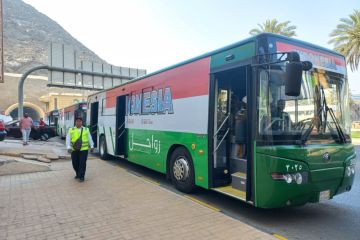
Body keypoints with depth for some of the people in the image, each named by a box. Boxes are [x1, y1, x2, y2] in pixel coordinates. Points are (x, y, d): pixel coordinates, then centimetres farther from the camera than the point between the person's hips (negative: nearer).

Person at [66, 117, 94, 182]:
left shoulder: (86, 130, 9)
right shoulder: (71, 130, 5)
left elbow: (90, 139, 13)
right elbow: (68, 139, -2)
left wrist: (92, 146, 12)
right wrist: (68, 147, -14)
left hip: (83, 149, -1)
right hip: (74, 150, 1)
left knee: (82, 163, -5)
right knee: (75, 163, 10)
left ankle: (81, 176, 7)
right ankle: (78, 174, 32)